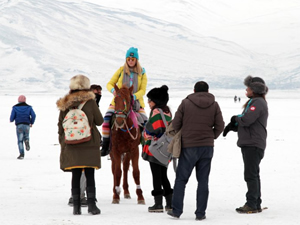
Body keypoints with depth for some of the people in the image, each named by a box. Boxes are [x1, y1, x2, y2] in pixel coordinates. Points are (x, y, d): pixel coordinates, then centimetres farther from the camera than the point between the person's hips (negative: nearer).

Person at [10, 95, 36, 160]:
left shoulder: (15, 107, 4)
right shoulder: (29, 107, 8)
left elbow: (12, 117, -1)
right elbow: (33, 115, -3)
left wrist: (11, 120, 23)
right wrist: (31, 123, 12)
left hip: (19, 125, -1)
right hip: (27, 125, 1)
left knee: (20, 140, 2)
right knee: (26, 136, 23)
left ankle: (22, 154, -12)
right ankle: (26, 141, -15)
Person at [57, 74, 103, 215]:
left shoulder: (65, 105, 1)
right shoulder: (90, 102, -7)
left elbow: (60, 126, 7)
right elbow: (99, 121, 1)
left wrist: (62, 143, 15)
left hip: (71, 147, 2)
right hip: (89, 145, -2)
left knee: (75, 176, 7)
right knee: (90, 176, 4)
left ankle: (76, 206, 6)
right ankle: (91, 205, 0)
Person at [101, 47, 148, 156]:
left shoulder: (142, 73, 6)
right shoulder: (121, 70, 5)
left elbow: (143, 90, -2)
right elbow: (110, 84, 6)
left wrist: (134, 96, -23)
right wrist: (113, 90, -18)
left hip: (135, 102, 0)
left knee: (145, 123, -18)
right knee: (107, 119, -21)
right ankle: (105, 146, -11)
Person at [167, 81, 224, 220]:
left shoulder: (185, 103, -2)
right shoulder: (214, 105, 4)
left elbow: (175, 124, -3)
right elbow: (220, 126, 2)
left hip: (188, 146, -2)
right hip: (207, 146, 2)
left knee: (181, 179, 6)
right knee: (203, 180, 6)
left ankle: (176, 210, 3)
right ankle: (200, 213, 4)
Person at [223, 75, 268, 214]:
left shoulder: (258, 103, -13)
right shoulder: (254, 102, 22)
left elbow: (246, 120, -24)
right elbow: (243, 122, 21)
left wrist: (235, 119, -4)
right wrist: (232, 126, 3)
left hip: (253, 145, -11)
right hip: (249, 144, 11)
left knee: (251, 175, -10)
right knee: (253, 175, 13)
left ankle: (252, 205, -9)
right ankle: (256, 204, 19)